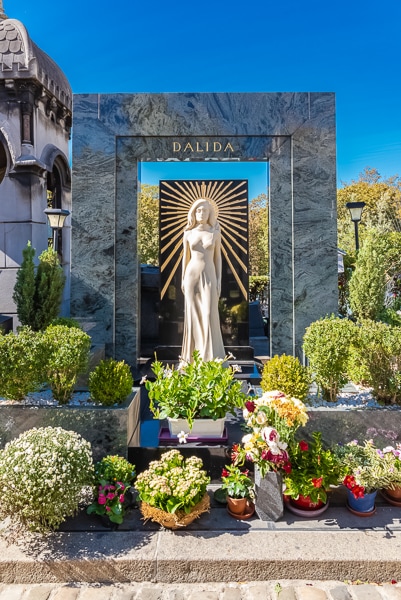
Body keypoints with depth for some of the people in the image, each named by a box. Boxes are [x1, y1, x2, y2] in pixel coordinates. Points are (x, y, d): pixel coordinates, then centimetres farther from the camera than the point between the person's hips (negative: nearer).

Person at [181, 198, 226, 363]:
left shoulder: (215, 232, 1)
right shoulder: (188, 233, 3)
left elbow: (218, 256, 3)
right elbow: (185, 257, 8)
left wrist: (219, 279, -3)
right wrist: (183, 279, 6)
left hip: (209, 275, -1)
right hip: (192, 275, 1)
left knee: (210, 314, -6)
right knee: (193, 314, 3)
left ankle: (211, 355, 4)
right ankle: (193, 353, 16)